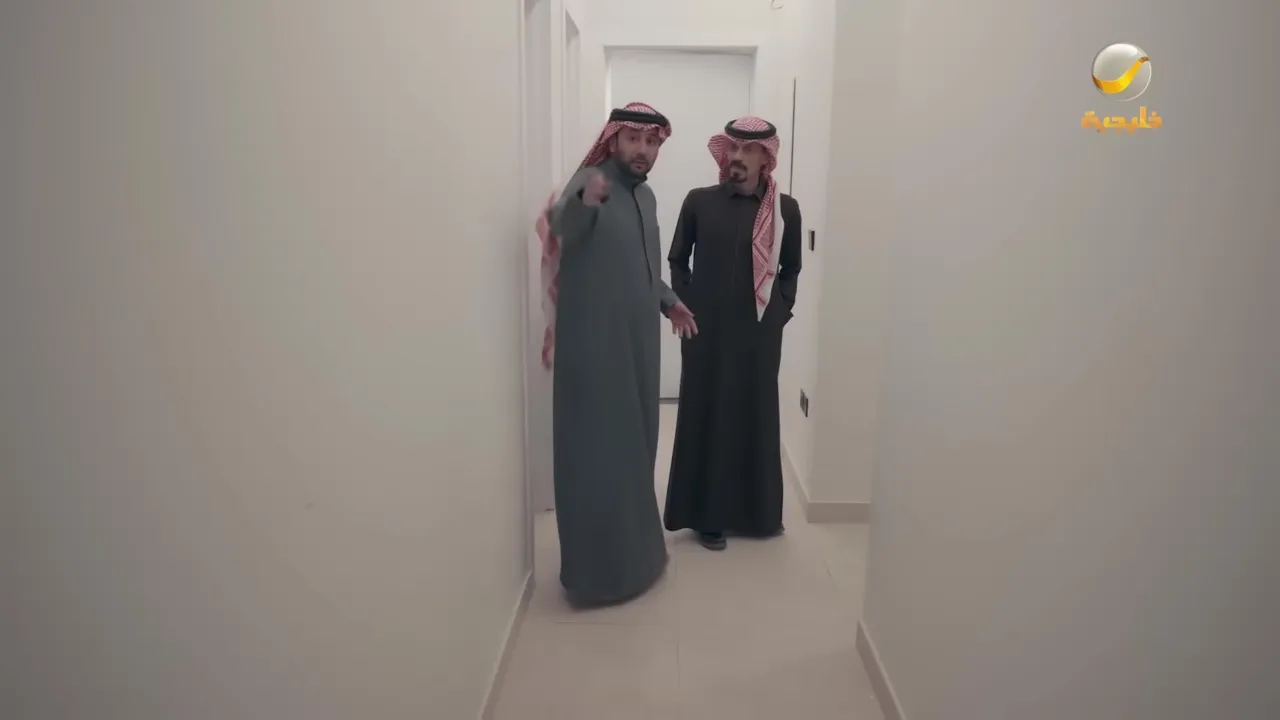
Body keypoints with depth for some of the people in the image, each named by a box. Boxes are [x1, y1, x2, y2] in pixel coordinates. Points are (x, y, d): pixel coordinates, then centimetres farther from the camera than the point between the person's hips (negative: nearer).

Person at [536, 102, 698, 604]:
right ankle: (597, 568, 9)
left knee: (634, 444, 17)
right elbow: (564, 228, -36)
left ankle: (633, 549, 33)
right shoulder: (588, 182, -12)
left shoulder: (645, 196, 14)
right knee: (597, 450, -3)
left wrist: (668, 300, 16)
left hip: (637, 343, 9)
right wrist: (585, 200, -56)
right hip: (593, 345, -8)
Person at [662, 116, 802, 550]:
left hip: (759, 334, 1)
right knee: (706, 416, 4)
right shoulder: (699, 202, 0)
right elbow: (677, 260, 7)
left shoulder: (785, 209, 2)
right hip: (706, 333, -1)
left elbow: (791, 269, 12)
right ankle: (707, 514, 15)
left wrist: (779, 311, 2)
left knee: (756, 416, 9)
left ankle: (758, 510, 25)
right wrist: (685, 307, -1)